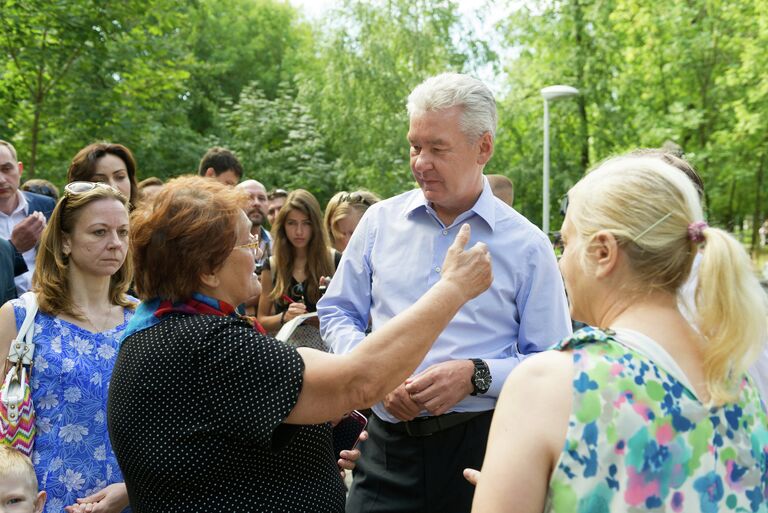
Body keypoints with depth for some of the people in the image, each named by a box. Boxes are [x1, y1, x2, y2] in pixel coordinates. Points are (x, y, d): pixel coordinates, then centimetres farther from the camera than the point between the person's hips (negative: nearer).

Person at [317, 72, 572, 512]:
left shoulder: (526, 245, -3)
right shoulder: (380, 221, 4)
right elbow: (338, 313, 11)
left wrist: (476, 376, -18)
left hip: (482, 444, -1)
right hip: (389, 444, 2)